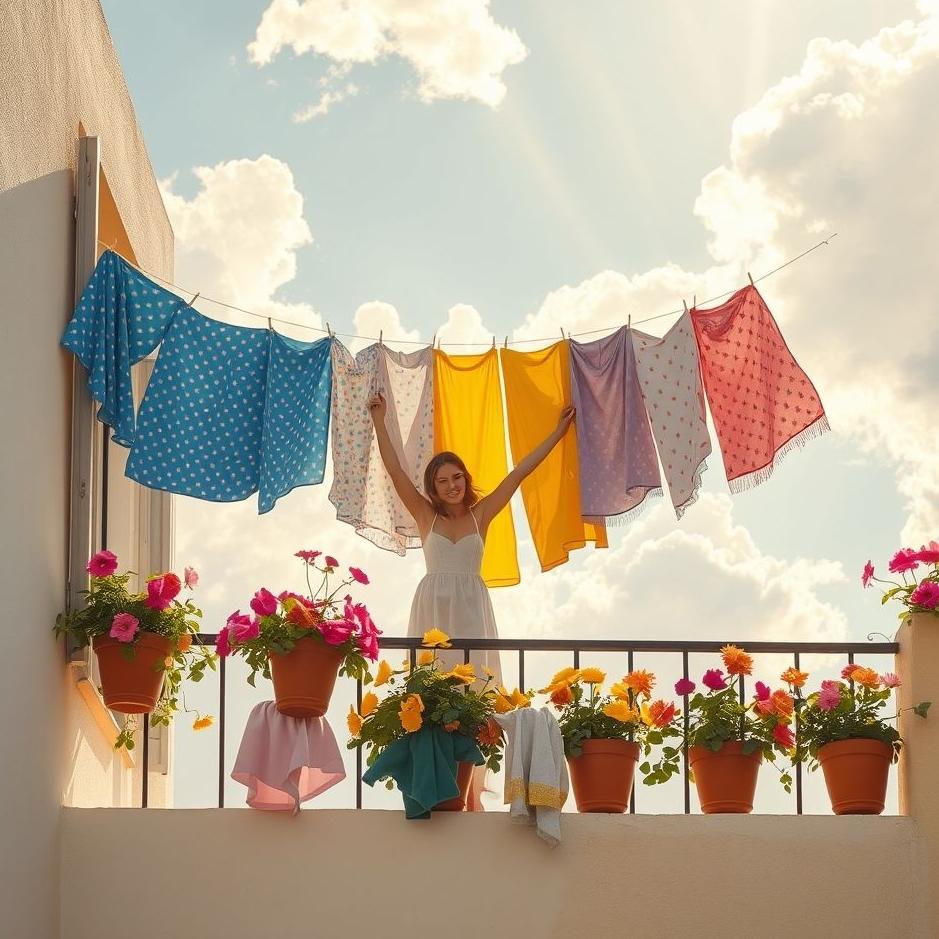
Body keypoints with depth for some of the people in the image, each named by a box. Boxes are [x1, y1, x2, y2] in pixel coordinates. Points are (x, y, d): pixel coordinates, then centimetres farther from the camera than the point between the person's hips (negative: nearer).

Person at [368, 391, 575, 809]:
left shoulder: (480, 514, 8)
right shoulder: (426, 515, 8)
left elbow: (518, 473, 9)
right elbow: (395, 469, 4)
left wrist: (558, 430, 11)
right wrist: (379, 420, 0)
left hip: (471, 610, 0)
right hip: (433, 608, 0)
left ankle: (472, 789, -7)